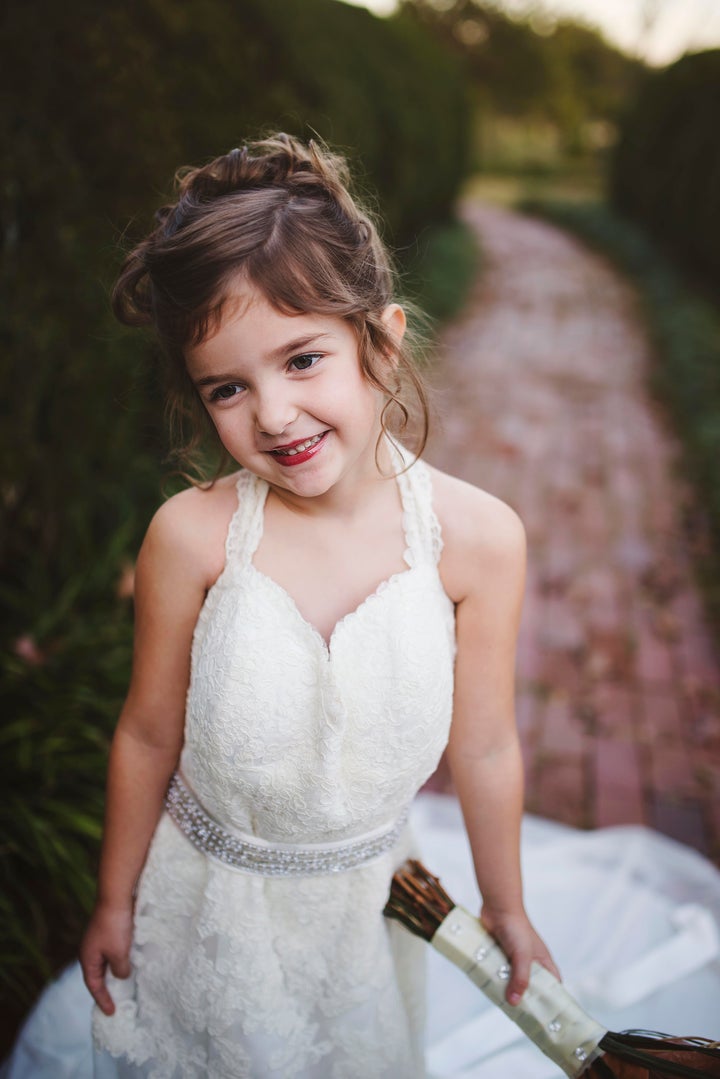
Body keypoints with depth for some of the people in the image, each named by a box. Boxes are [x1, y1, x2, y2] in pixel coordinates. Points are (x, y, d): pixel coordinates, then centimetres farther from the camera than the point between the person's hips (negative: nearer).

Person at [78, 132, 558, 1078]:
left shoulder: (477, 538, -22)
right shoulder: (193, 536, -25)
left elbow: (484, 748, -10)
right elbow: (148, 735, -11)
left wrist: (506, 910, 5)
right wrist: (115, 900, 3)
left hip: (365, 897, 1)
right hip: (207, 894, 0)